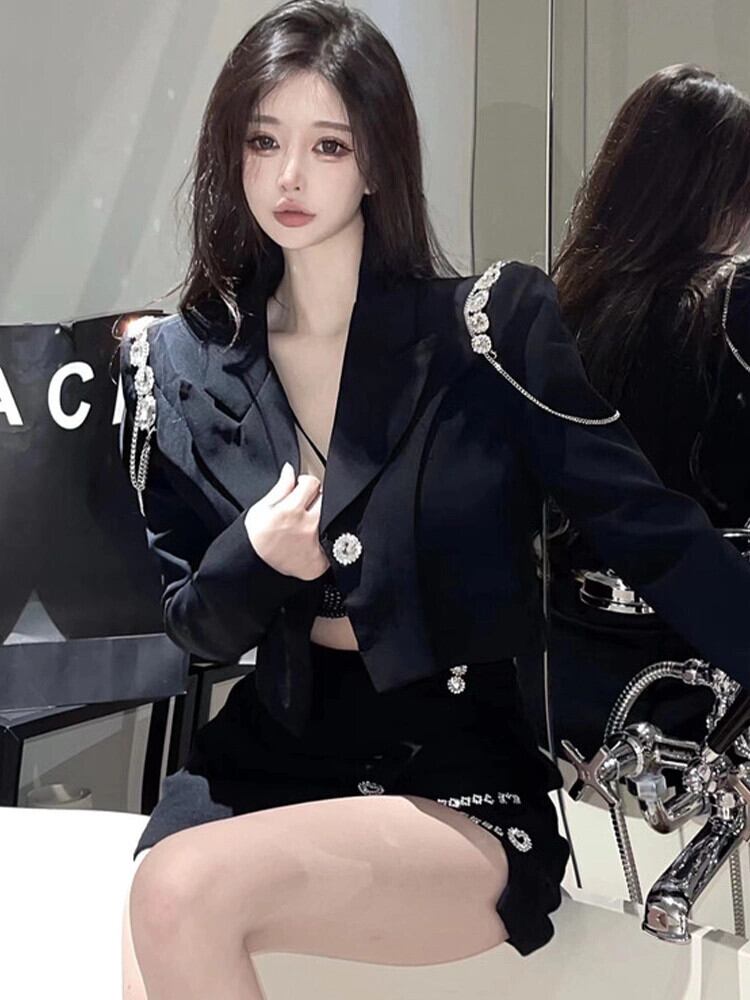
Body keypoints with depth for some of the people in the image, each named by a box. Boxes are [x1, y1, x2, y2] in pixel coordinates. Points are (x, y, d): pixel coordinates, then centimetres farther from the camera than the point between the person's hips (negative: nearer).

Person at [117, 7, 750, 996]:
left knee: (184, 890, -27)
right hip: (269, 756, 3)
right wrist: (253, 559, -13)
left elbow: (656, 534, -8)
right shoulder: (181, 365, 3)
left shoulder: (489, 326, -7)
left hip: (466, 774, -3)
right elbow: (195, 628, 9)